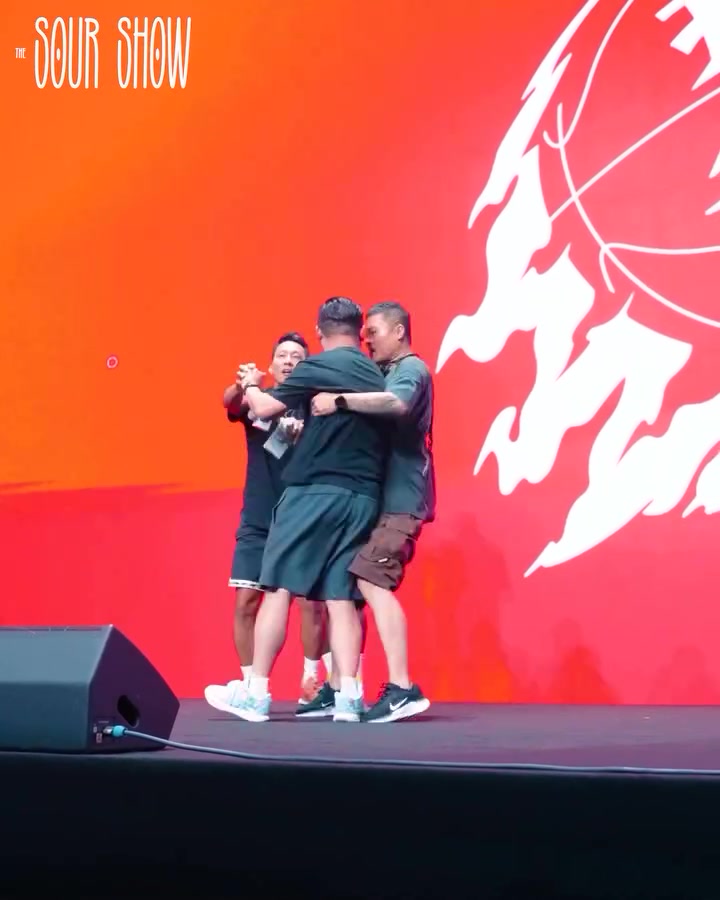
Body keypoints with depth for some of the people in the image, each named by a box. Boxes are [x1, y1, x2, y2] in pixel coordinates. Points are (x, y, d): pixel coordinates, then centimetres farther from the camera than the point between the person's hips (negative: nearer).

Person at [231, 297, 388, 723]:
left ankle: (258, 694, 1)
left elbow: (264, 407, -4)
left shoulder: (317, 368, -5)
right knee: (341, 598, 4)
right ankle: (348, 698, -5)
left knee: (278, 588, 0)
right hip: (362, 498, 5)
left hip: (315, 492, -5)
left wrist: (251, 385, 18)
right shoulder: (377, 376, 14)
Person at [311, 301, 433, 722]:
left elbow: (397, 403, -30)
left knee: (371, 581, -21)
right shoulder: (386, 372, 20)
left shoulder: (412, 369, -7)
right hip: (380, 496, 9)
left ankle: (402, 688, -24)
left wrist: (340, 401, -34)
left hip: (401, 498, -9)